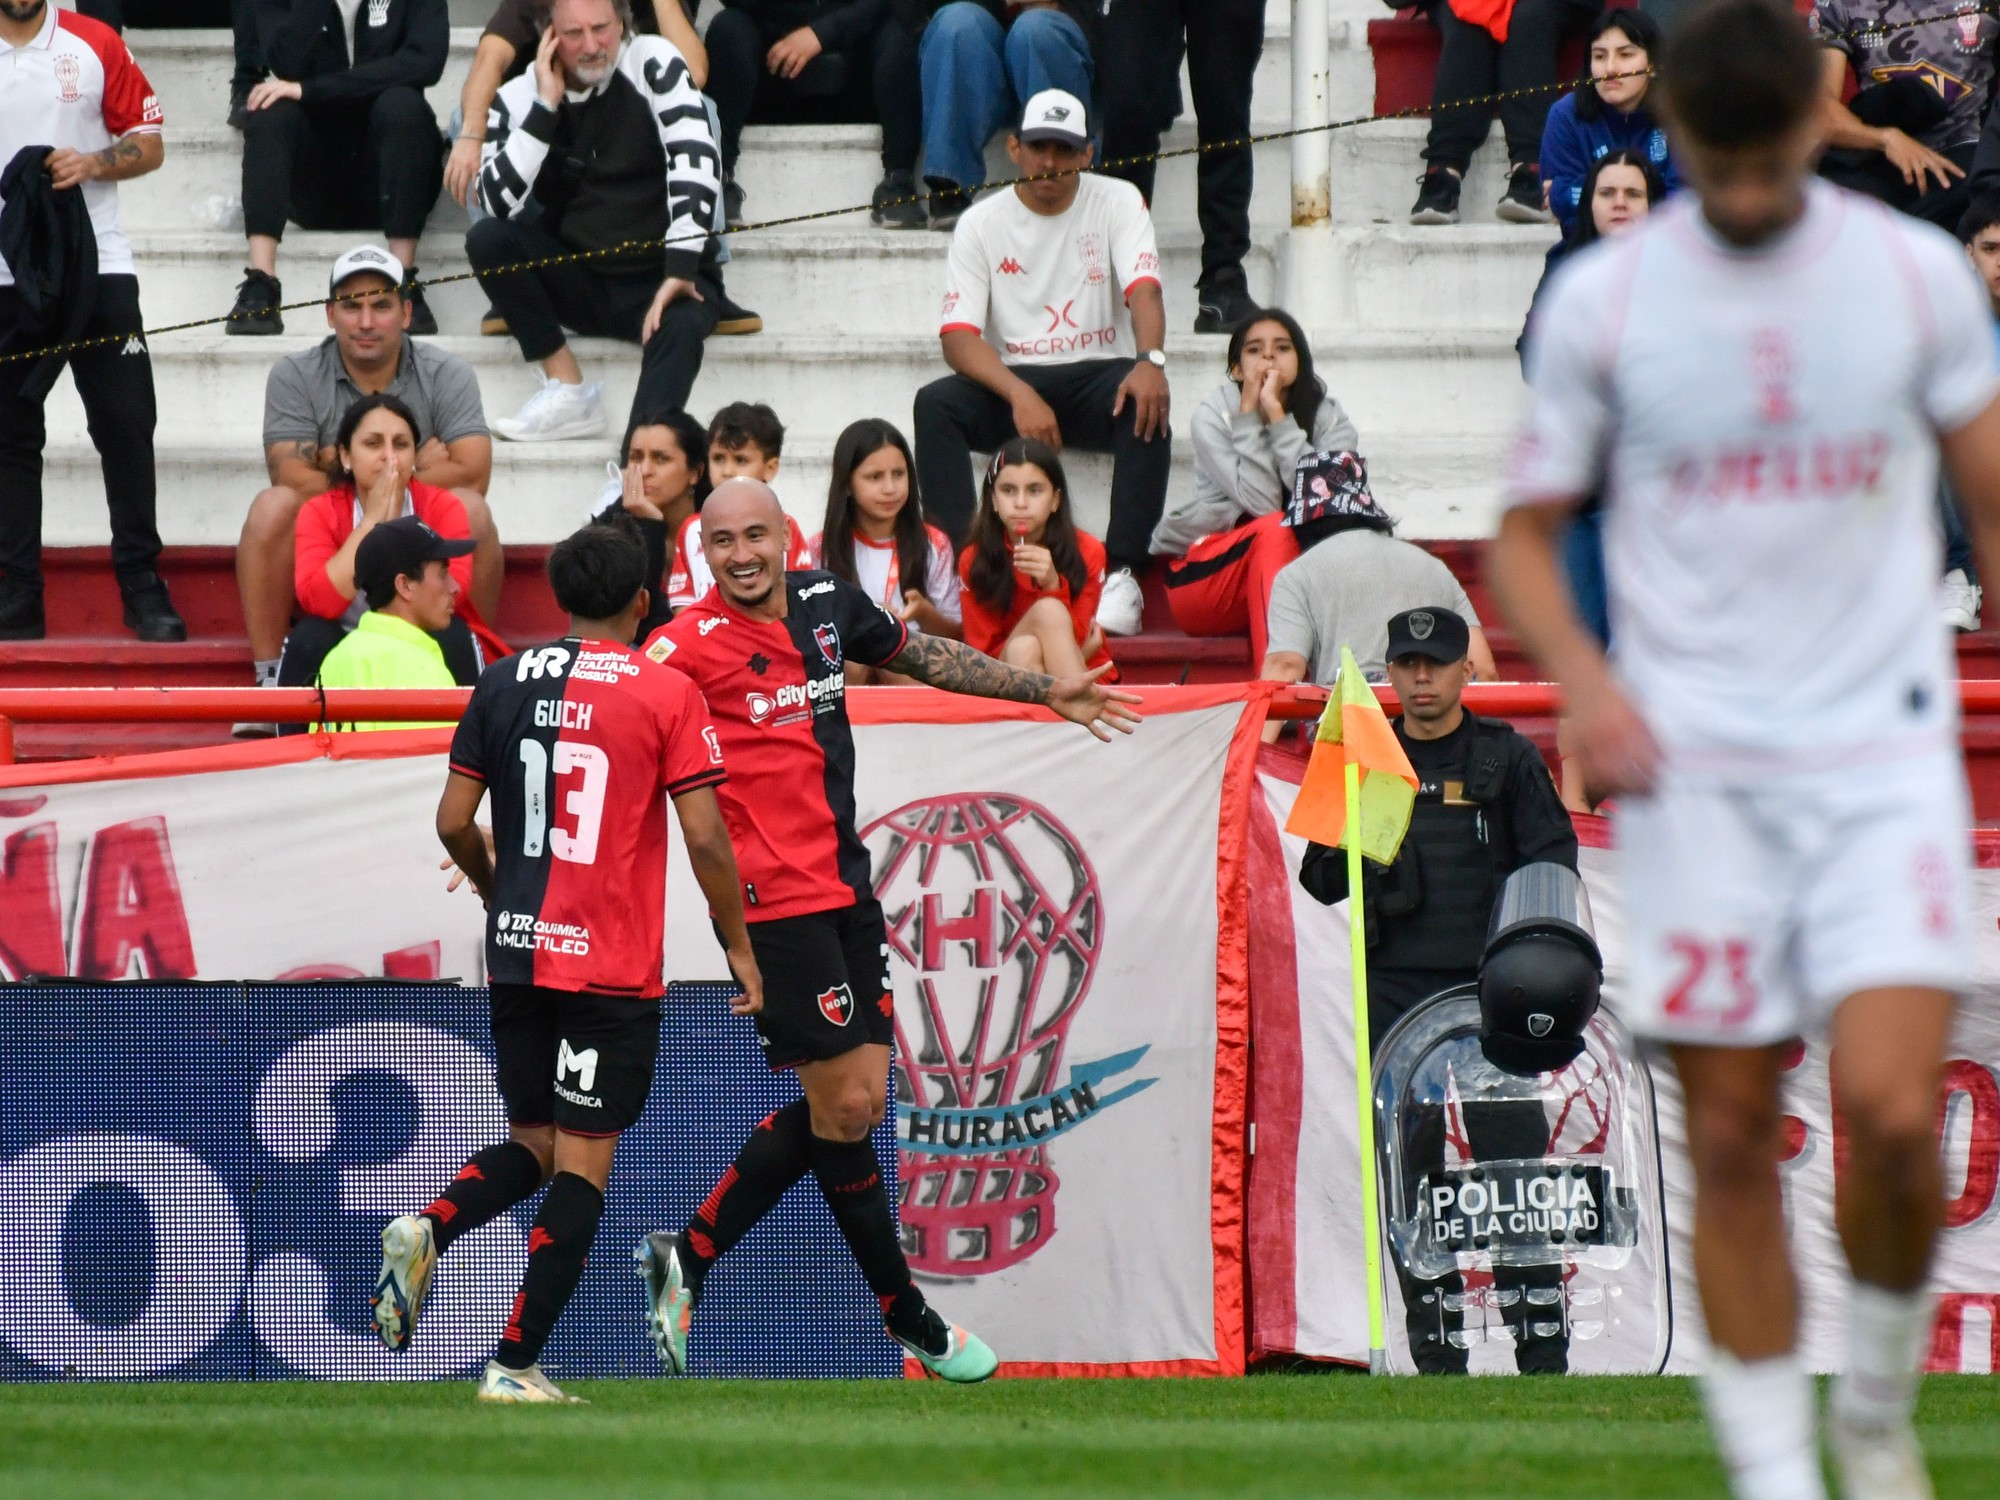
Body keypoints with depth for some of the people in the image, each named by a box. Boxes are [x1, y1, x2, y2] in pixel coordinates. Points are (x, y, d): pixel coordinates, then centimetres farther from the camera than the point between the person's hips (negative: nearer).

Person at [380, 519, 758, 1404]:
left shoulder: (504, 685, 5)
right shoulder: (666, 694, -5)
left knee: (533, 1147, 18)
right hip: (614, 964, -4)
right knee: (583, 1163, 1)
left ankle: (426, 1231, -11)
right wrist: (739, 948, 4)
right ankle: (516, 1366, -6)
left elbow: (453, 822, 5)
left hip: (518, 955, 4)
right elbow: (704, 837, -8)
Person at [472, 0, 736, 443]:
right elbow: (501, 204, -15)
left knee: (679, 326, -35)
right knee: (486, 239, -20)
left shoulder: (652, 63, -9)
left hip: (660, 278, -3)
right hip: (577, 282, 3)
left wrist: (681, 269, -30)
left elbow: (696, 159, -20)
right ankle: (567, 392, -17)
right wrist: (546, 107, -18)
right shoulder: (518, 99, -2)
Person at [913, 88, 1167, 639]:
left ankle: (1122, 573, -37)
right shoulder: (981, 223, 1)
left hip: (1097, 377, -1)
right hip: (1009, 383, 1)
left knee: (1147, 400, -34)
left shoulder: (1118, 202, 2)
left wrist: (1150, 360, -37)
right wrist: (1020, 396, -27)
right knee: (935, 404, -29)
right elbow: (959, 337, -8)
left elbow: (1143, 288, -14)